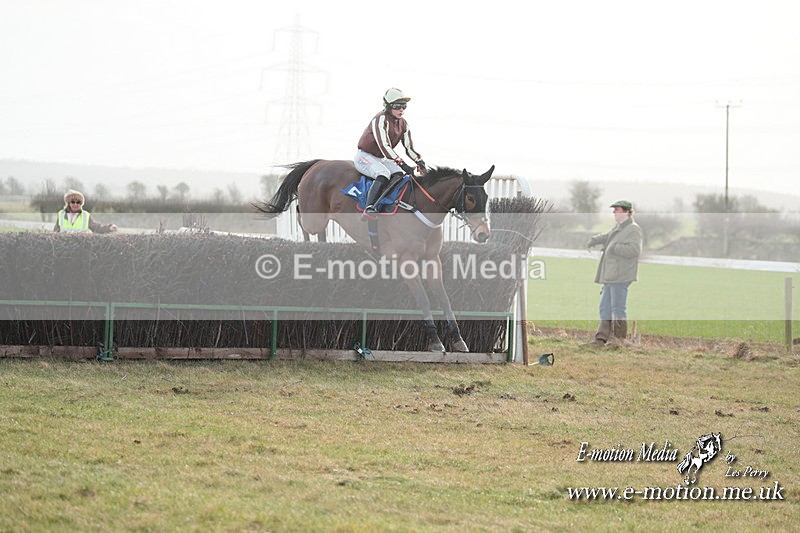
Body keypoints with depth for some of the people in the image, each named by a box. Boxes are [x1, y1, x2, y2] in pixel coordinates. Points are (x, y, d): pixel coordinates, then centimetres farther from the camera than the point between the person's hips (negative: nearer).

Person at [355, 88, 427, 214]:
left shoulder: (402, 123, 4)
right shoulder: (381, 119, -22)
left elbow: (409, 147, 7)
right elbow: (384, 146, -32)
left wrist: (420, 162, -12)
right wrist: (402, 164, -38)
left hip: (381, 159, 8)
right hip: (365, 156, -8)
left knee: (400, 175, -17)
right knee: (383, 175, -34)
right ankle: (369, 208, -44)